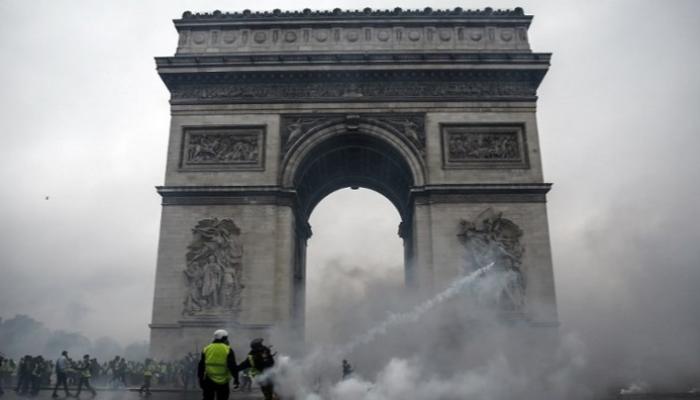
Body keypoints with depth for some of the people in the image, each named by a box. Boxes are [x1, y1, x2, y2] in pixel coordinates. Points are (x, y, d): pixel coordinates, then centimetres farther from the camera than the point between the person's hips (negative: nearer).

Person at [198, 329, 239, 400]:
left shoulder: (206, 349, 4)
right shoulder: (228, 349, -7)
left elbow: (201, 366, 7)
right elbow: (232, 366, -11)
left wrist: (201, 379, 15)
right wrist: (236, 379, -5)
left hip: (209, 381, 3)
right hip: (223, 382, -2)